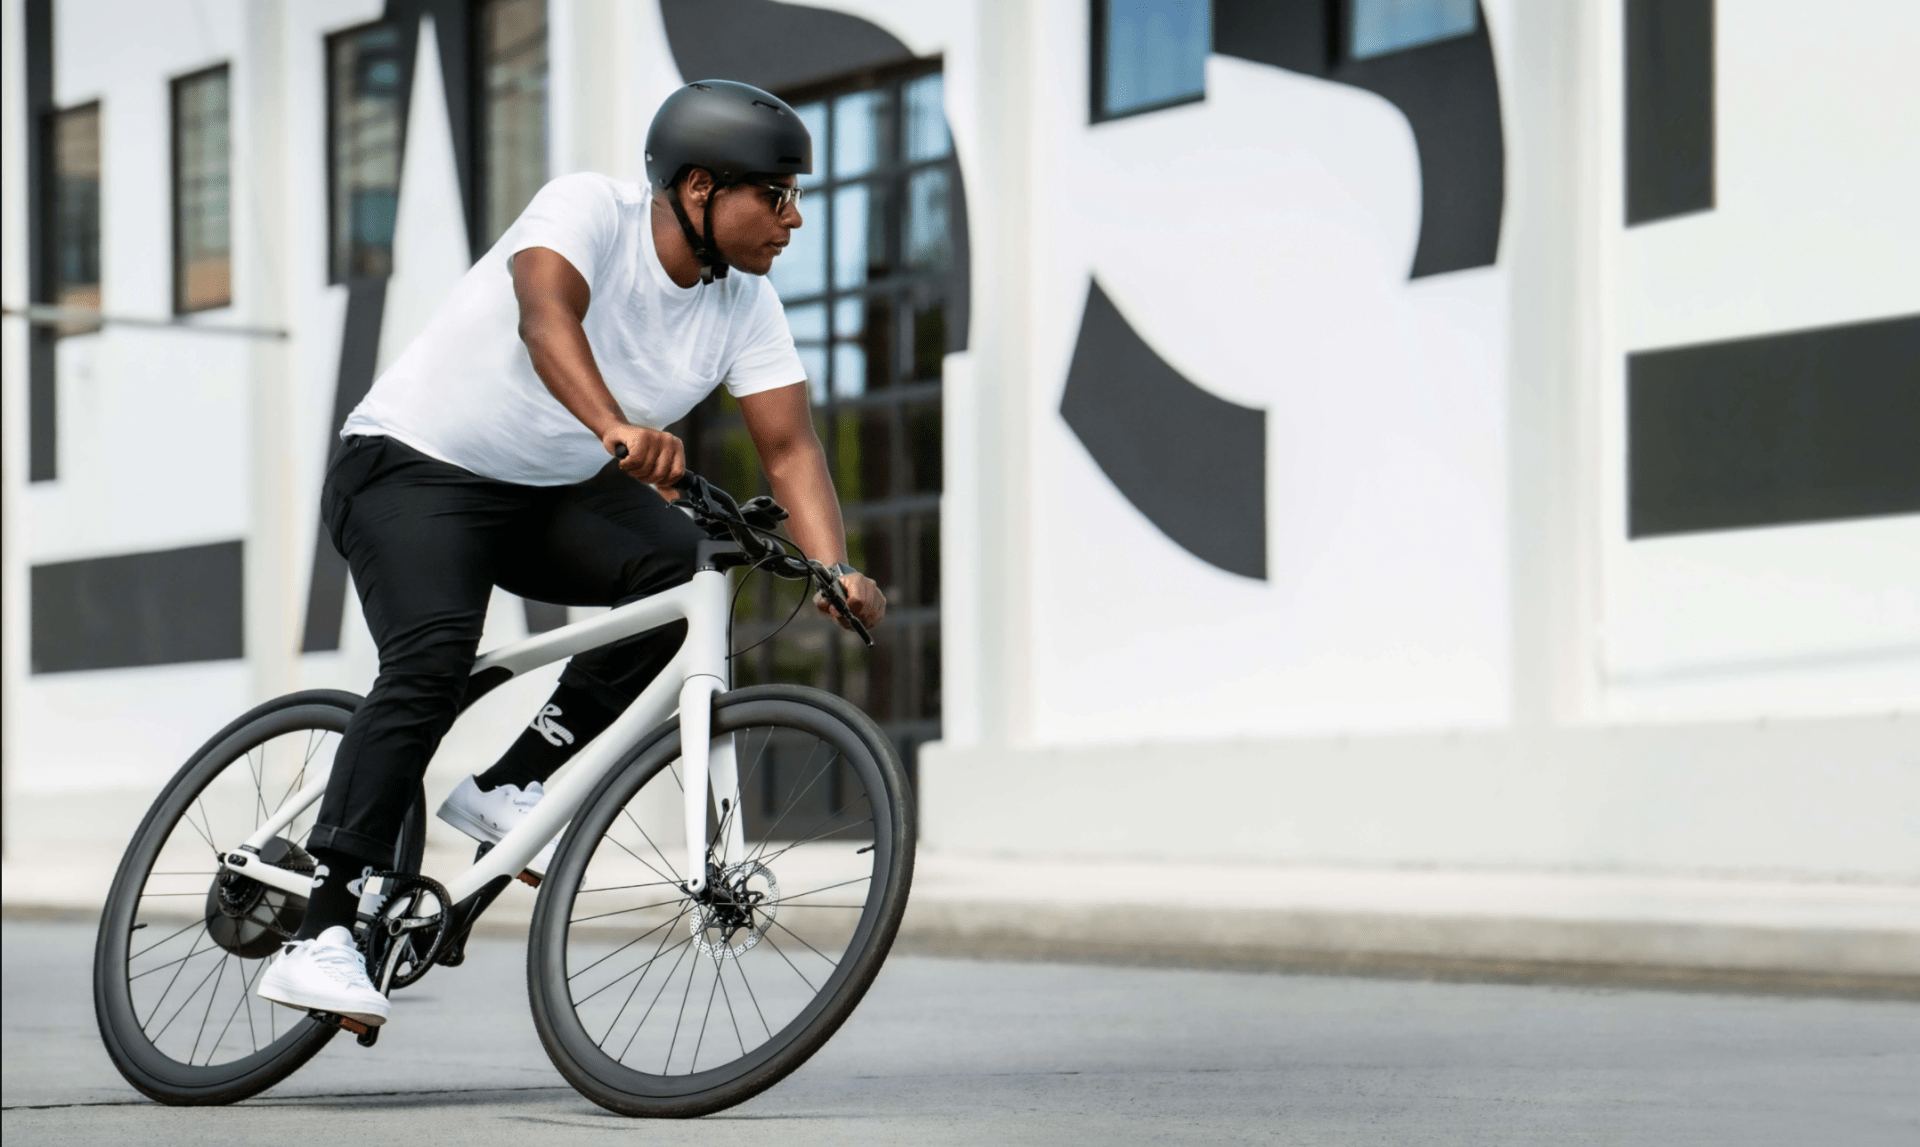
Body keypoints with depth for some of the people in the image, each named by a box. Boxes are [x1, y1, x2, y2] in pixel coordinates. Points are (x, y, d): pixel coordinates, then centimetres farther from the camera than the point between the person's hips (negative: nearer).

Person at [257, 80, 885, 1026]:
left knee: (678, 564, -22)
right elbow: (546, 316, -41)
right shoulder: (588, 210, -22)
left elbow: (789, 446, -10)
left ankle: (506, 786, -9)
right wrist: (617, 428, -59)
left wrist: (835, 571, -28)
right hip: (415, 464, -6)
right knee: (433, 661, -28)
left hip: (554, 493, 6)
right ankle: (318, 940, -27)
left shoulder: (744, 304, -5)